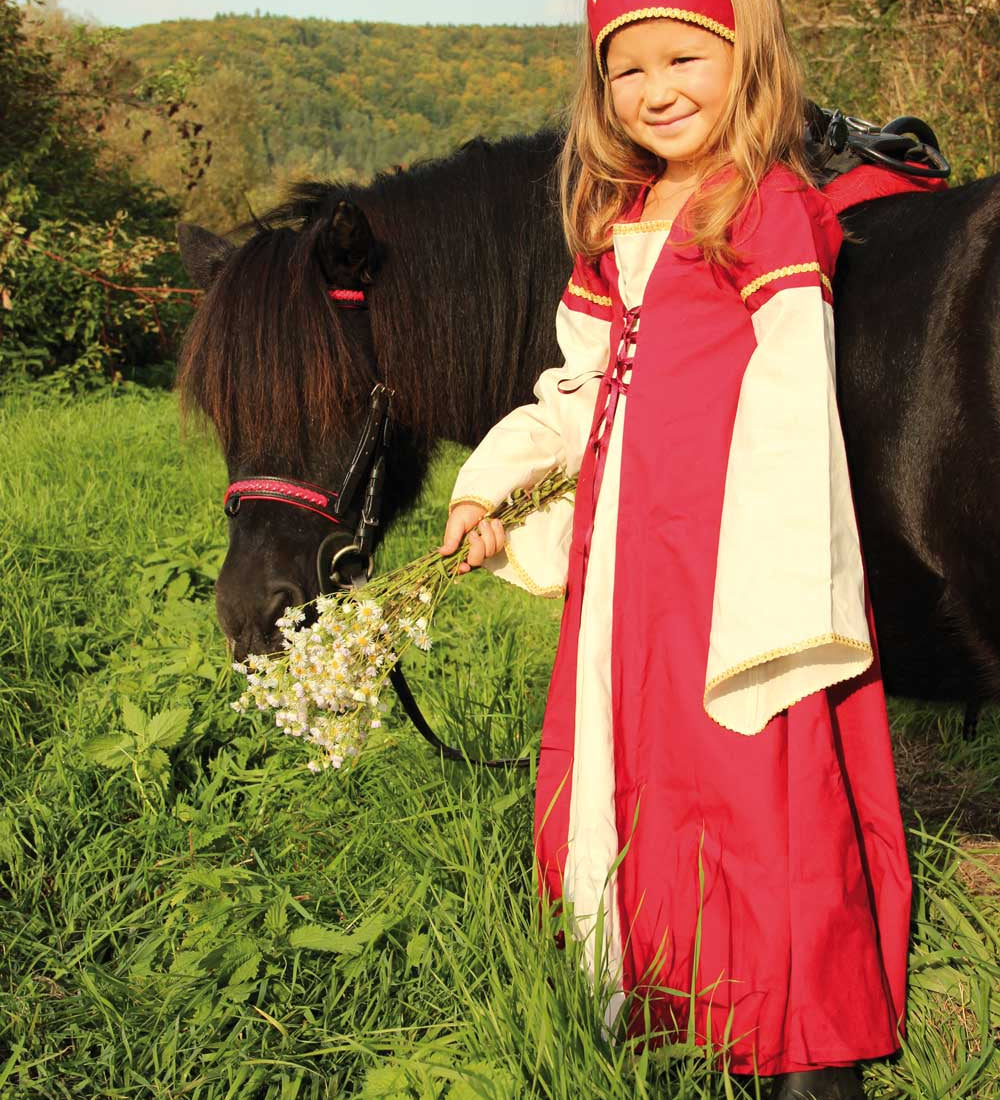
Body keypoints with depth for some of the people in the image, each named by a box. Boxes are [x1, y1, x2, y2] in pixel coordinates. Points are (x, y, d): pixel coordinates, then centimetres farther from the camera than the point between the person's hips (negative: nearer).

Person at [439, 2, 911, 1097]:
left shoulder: (772, 209, -7)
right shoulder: (618, 229, 15)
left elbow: (790, 401, -13)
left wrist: (777, 599, -19)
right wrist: (487, 485, 9)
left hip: (733, 561, -8)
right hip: (625, 560, 8)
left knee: (764, 789, -4)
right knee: (614, 781, 14)